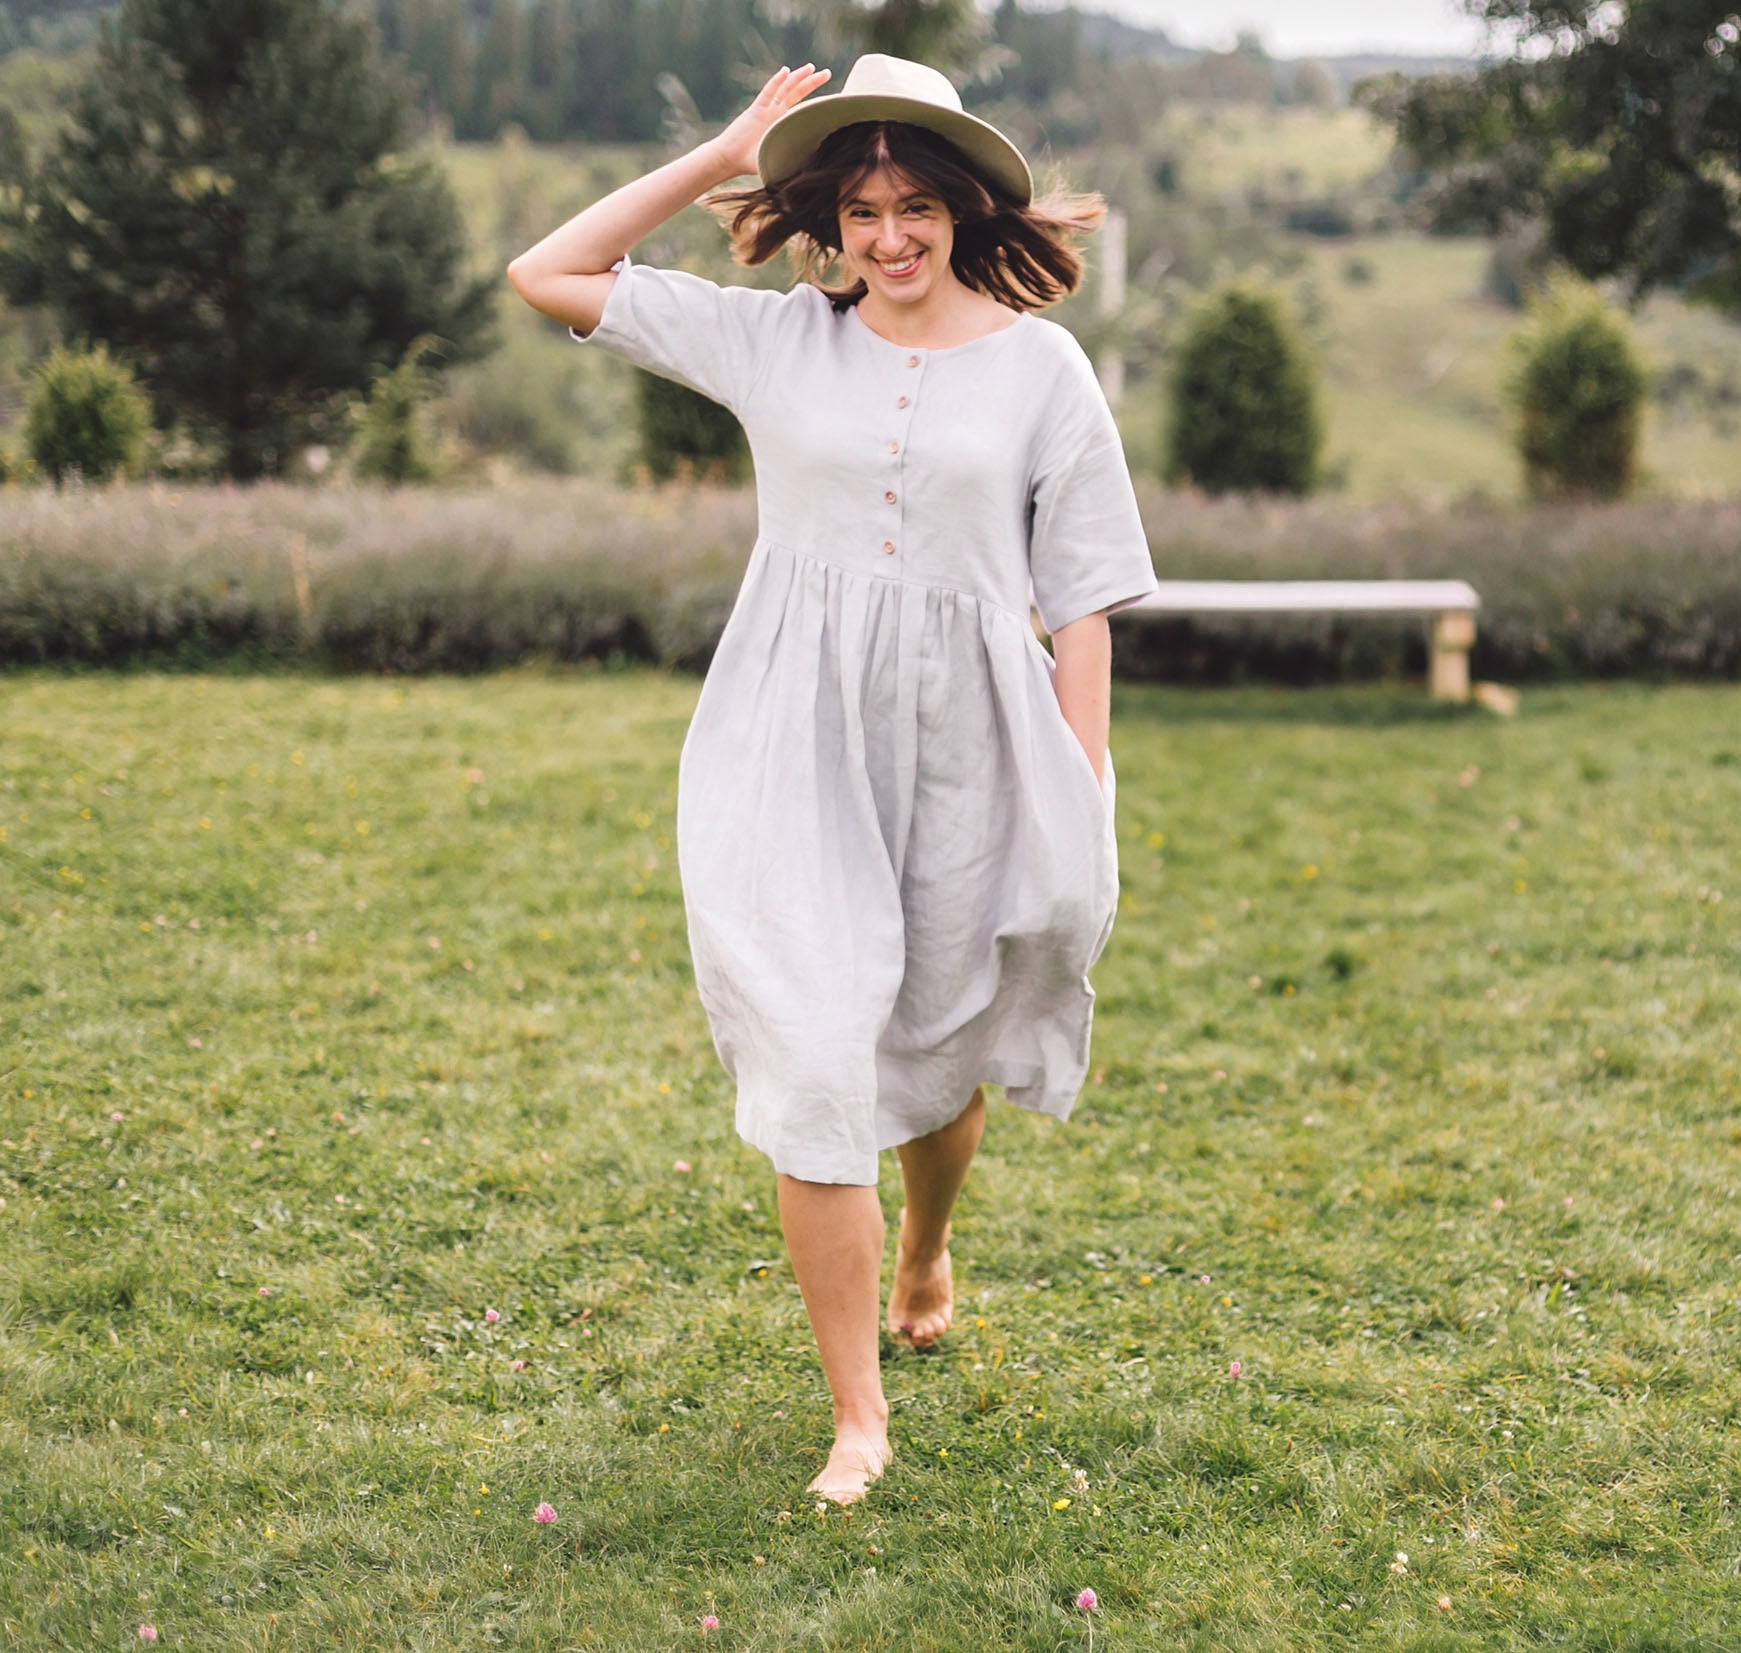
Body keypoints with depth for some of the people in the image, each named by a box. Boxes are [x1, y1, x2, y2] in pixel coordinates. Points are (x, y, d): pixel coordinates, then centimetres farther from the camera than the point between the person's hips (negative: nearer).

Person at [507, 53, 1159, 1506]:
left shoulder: (1041, 363, 2)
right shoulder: (776, 339, 4)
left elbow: (1084, 597, 2)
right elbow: (548, 276, 7)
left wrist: (1085, 805, -2)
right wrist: (721, 157, 3)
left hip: (968, 744, 0)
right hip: (797, 746, 0)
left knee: (941, 1051, 16)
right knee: (811, 1066, -9)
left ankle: (925, 1256, 49)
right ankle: (858, 1416, 0)